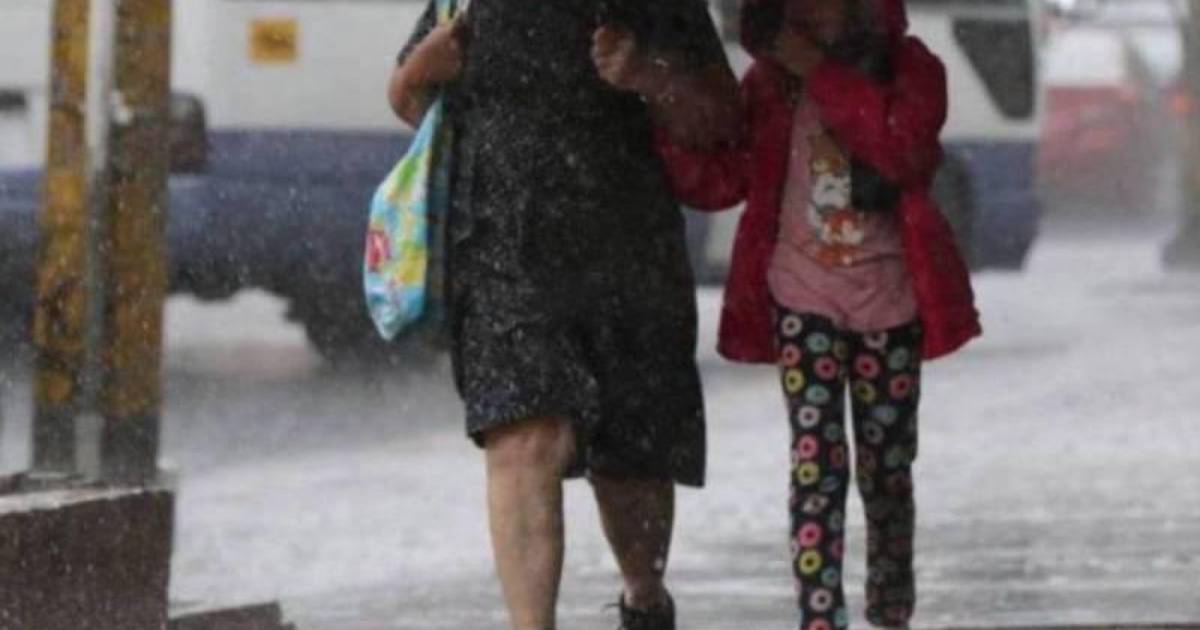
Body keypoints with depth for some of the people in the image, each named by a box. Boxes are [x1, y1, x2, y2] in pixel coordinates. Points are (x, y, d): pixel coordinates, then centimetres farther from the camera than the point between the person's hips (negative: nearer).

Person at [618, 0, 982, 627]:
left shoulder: (911, 70, -3)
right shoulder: (771, 83, -1)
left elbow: (902, 147, -23)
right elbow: (717, 180, -6)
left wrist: (820, 71, -24)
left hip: (890, 299, 0)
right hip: (804, 299, 0)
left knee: (887, 470, 12)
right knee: (816, 467, -10)